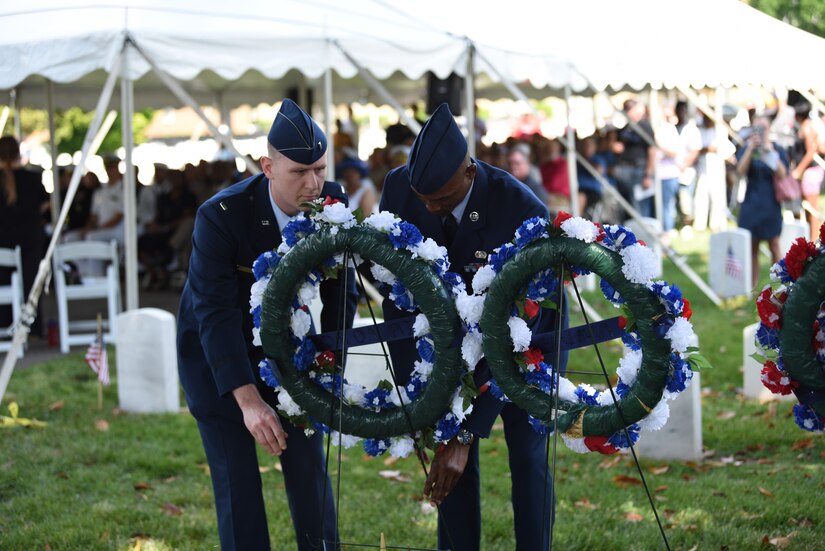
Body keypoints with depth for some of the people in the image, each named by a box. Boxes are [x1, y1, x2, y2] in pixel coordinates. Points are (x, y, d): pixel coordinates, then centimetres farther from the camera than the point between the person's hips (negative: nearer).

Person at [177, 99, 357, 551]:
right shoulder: (219, 216, -28)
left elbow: (339, 293, -10)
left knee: (308, 463, 3)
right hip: (216, 352, -3)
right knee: (236, 477, -4)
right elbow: (215, 314, -31)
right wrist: (248, 399, -38)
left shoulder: (333, 204, -16)